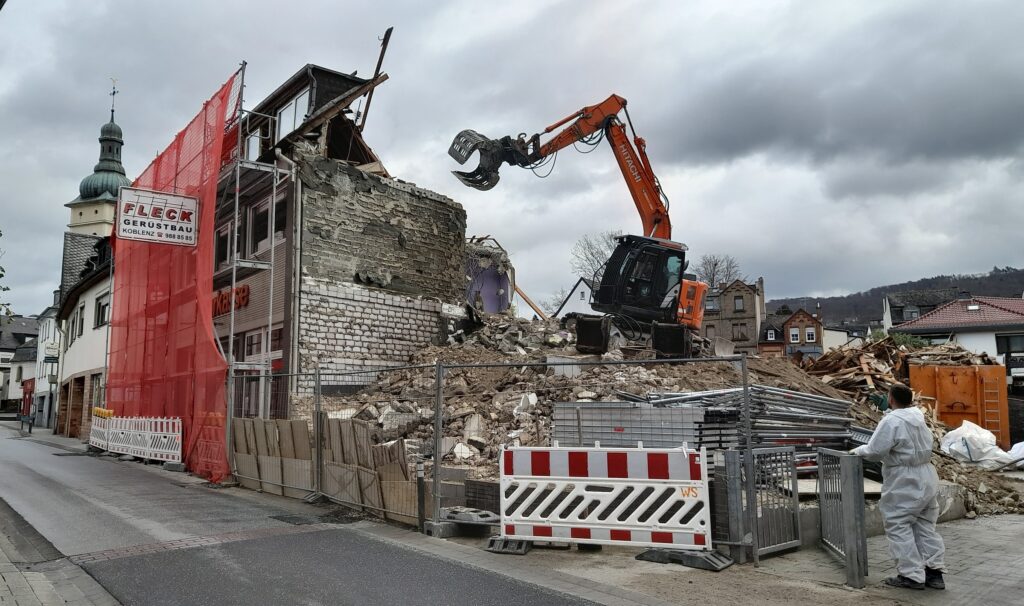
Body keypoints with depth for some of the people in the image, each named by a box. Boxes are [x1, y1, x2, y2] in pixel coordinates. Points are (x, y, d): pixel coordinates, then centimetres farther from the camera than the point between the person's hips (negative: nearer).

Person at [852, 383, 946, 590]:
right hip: (926, 476, 9)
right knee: (925, 526, 15)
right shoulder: (918, 416, 8)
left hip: (905, 482, -9)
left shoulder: (891, 421, -19)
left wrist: (858, 450, 0)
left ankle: (911, 575, 3)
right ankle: (934, 571, 17)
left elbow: (875, 451, -20)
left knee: (899, 527, 1)